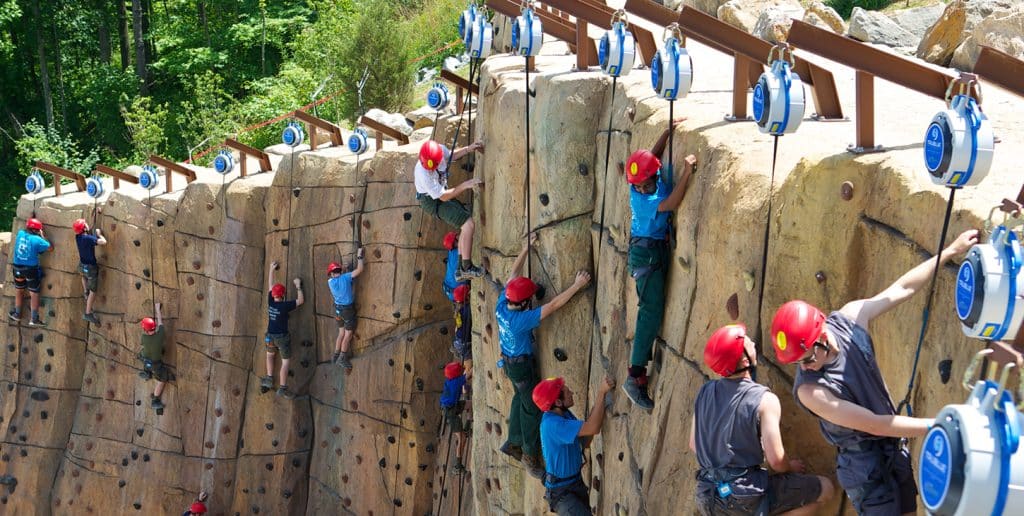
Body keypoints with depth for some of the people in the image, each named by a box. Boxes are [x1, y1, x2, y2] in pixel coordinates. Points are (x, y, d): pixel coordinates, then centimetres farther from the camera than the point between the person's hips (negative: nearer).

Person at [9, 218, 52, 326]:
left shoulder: (20, 234, -4)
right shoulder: (37, 240, -17)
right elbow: (50, 248, -10)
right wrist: (42, 236, -2)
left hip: (18, 267, 5)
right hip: (31, 269, -5)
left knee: (18, 291, 22)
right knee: (34, 294, 5)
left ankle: (17, 314, 35)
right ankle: (34, 319, 8)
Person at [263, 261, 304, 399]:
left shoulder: (270, 302, -7)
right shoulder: (285, 305, -21)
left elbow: (270, 285, 4)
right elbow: (300, 301, -10)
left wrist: (272, 269, 11)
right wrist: (298, 286, -1)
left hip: (270, 336, 5)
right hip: (282, 337, -5)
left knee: (270, 354, 31)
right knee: (285, 361, 3)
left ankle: (269, 379, 26)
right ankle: (282, 388, 0)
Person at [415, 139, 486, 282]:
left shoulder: (441, 149, -16)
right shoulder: (422, 173, -35)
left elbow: (452, 155, 12)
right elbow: (442, 196, -26)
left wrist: (469, 148, -2)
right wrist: (465, 185, -26)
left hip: (440, 195, 8)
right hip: (431, 201, -8)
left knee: (466, 225, 11)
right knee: (469, 225, -17)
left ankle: (461, 270, 14)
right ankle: (467, 268, -7)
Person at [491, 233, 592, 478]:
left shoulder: (502, 304, -15)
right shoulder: (520, 320, -36)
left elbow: (514, 273, -3)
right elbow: (553, 305, -37)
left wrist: (526, 248, 1)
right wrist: (577, 285, -34)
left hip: (509, 360, 8)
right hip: (522, 365, -8)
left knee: (520, 399, 25)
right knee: (533, 409, 6)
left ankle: (514, 443, 38)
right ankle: (530, 456, 19)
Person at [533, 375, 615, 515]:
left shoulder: (565, 414, 0)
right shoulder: (552, 424, -30)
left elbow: (584, 442, 0)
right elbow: (593, 428, -36)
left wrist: (598, 408, -11)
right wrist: (601, 392, -33)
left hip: (577, 483, 9)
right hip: (561, 491, -9)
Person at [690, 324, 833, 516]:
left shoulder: (704, 392, 3)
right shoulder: (764, 400, -14)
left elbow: (694, 445, 12)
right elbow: (776, 461, -14)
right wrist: (792, 467, 8)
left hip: (709, 498, 6)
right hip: (747, 498, -6)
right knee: (825, 488, 7)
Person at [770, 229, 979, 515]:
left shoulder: (850, 317, -15)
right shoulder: (810, 390, -30)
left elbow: (902, 289, 0)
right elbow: (875, 424, -27)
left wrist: (951, 250, 4)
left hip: (895, 447, 7)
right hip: (865, 462, -7)